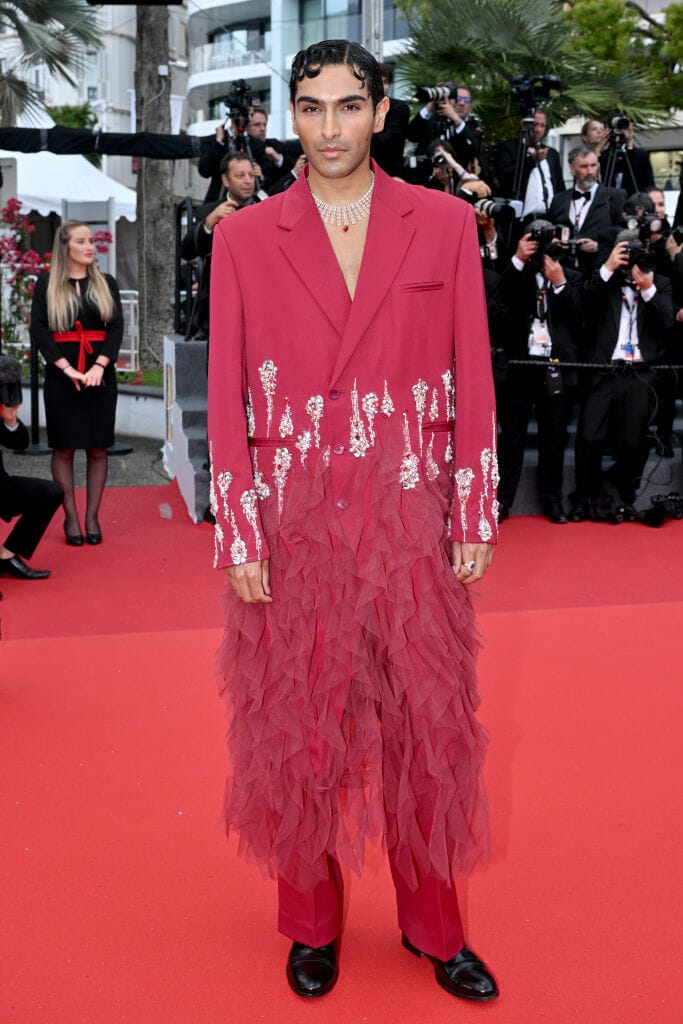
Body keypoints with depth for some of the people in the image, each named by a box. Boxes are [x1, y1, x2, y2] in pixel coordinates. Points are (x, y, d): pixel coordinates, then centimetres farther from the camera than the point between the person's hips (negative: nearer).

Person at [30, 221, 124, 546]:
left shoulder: (106, 284, 10)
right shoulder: (47, 284, 4)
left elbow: (117, 327, 2)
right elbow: (38, 330, -4)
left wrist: (100, 365, -13)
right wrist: (67, 368, -14)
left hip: (100, 374, 2)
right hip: (61, 376, -2)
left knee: (98, 448, 1)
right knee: (64, 448, -1)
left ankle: (92, 517, 6)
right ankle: (71, 517, 4)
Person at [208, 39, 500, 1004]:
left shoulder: (443, 224, 3)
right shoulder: (245, 238, 2)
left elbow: (473, 379, 3)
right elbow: (227, 398, 0)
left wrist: (476, 516, 0)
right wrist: (239, 537, -4)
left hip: (411, 516, 1)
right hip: (295, 520, 0)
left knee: (428, 723, 7)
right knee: (298, 729, 9)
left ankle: (433, 925, 26)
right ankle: (312, 925, 28)